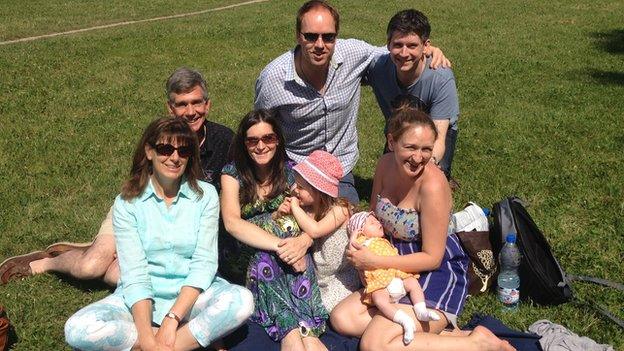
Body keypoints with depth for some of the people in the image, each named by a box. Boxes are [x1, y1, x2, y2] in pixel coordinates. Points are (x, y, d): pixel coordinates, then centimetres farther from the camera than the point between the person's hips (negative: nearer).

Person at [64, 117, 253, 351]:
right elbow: (134, 274, -12)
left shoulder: (205, 195, -2)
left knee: (242, 300, -30)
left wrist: (172, 318, -21)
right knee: (77, 330, -26)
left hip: (193, 295, 0)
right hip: (142, 298, 1)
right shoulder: (127, 203, -4)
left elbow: (204, 263, -9)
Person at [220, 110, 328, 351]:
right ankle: (301, 332, -44)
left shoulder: (291, 172, 10)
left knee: (301, 263, -33)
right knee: (266, 259, -35)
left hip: (292, 254, 1)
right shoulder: (233, 174, 6)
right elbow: (232, 222, -10)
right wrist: (280, 245, -23)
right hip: (249, 257, -1)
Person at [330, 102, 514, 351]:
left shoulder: (432, 185, -24)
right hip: (400, 272, 8)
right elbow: (375, 217, 12)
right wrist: (363, 249, -9)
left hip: (438, 275, -8)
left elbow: (432, 258, -19)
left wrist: (375, 262, -20)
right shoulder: (386, 165, -4)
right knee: (342, 319, -4)